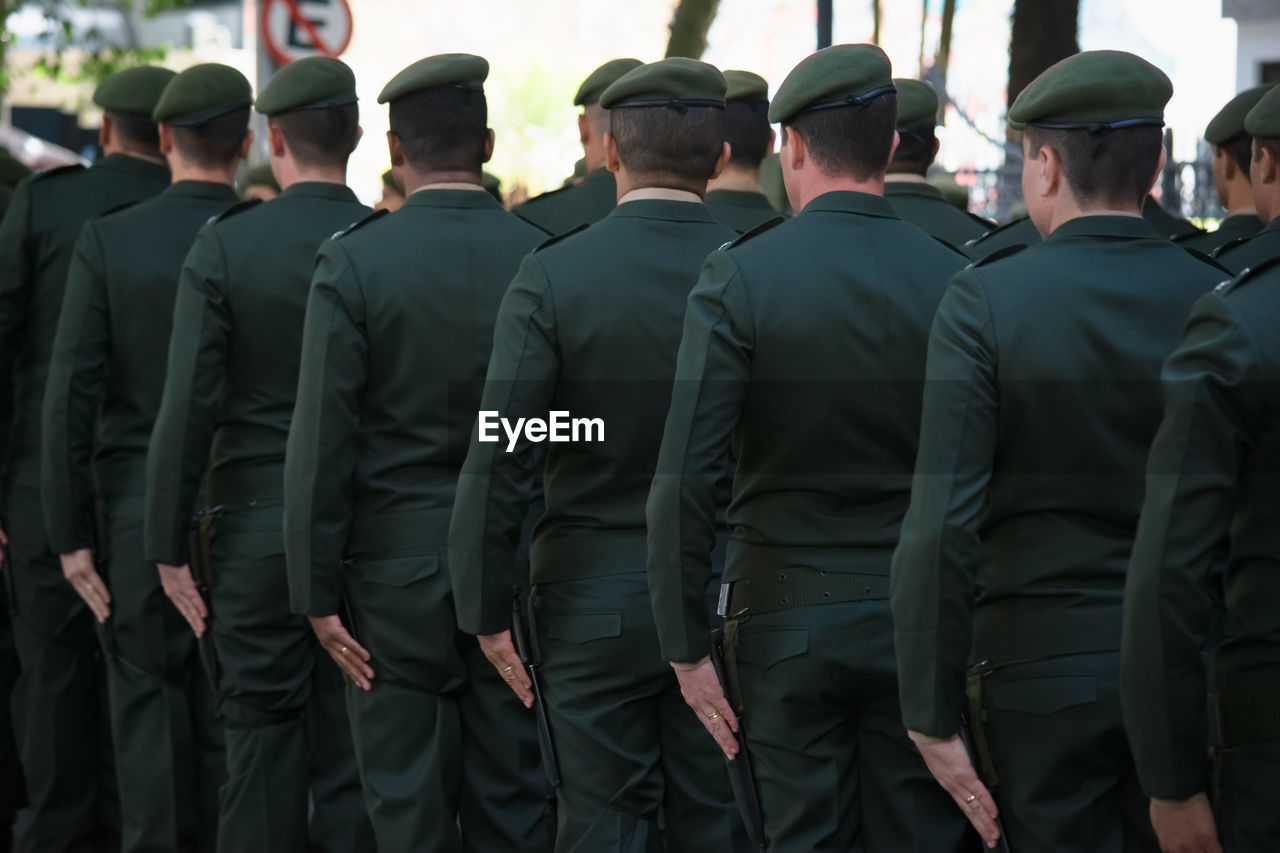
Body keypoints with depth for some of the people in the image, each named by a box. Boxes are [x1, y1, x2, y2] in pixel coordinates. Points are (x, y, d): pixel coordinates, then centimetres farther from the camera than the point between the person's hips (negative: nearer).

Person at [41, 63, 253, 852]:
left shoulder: (107, 243, -6)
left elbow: (71, 394, -8)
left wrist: (70, 534, -2)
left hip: (137, 513, 0)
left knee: (149, 701, 6)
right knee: (230, 712, 9)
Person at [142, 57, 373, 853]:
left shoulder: (225, 246, -7)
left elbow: (189, 406, -9)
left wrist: (170, 547, -2)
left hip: (256, 526, -1)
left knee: (262, 736, 5)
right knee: (353, 746, 7)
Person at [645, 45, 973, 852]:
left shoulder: (738, 278, -9)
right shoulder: (954, 279, -4)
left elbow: (685, 476, -13)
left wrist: (687, 645, -6)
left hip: (789, 626, -1)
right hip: (921, 625, 2)